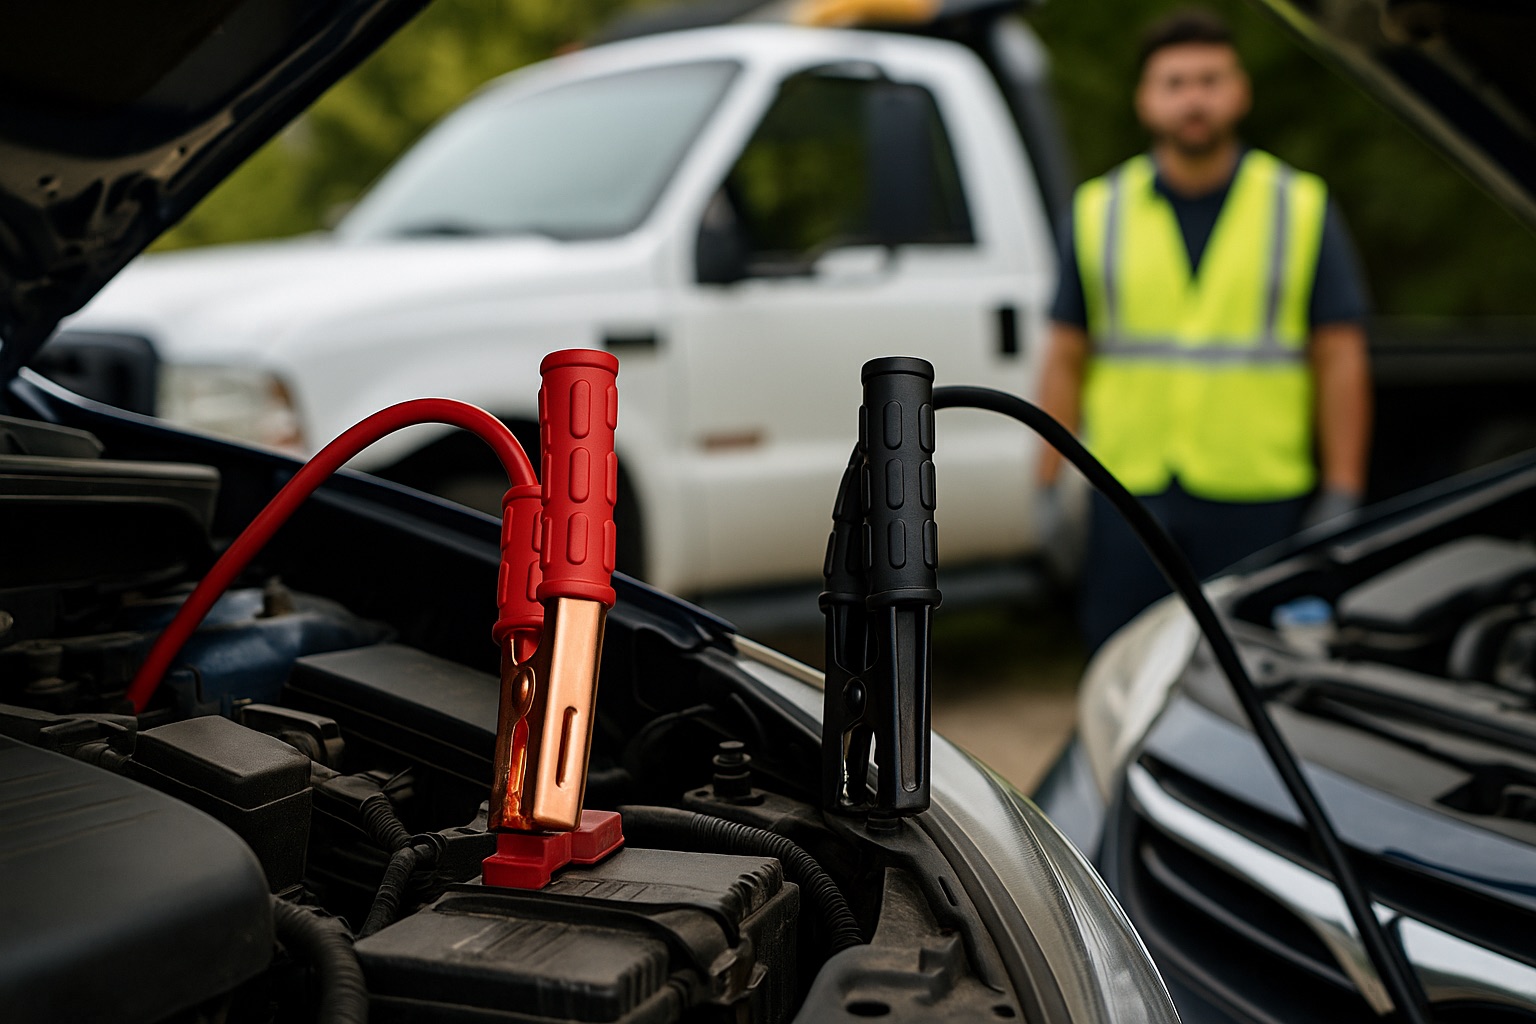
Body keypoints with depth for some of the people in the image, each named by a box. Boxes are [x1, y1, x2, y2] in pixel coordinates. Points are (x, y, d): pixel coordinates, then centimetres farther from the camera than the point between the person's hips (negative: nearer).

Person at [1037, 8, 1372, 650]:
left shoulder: (1303, 208, 5)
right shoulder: (1097, 212, 8)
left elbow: (1341, 361, 3)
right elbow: (1065, 359, 8)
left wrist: (1342, 497, -3)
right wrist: (1048, 487, 4)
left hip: (1257, 502, -1)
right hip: (1129, 496, 1)